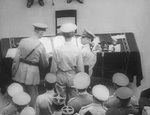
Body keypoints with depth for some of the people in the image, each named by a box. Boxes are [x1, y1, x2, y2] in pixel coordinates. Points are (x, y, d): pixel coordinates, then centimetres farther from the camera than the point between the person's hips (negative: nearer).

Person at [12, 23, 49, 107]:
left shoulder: (23, 41, -7)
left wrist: (14, 71, 8)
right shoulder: (40, 46, -15)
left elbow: (17, 58, -2)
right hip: (32, 72, -4)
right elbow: (45, 63, -3)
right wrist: (46, 56, 19)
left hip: (21, 71, 4)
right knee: (33, 95, 13)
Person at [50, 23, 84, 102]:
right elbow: (80, 69, -8)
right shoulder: (77, 50, -14)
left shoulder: (57, 50, -14)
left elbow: (53, 68, -6)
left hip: (60, 77, 0)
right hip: (73, 77, 0)